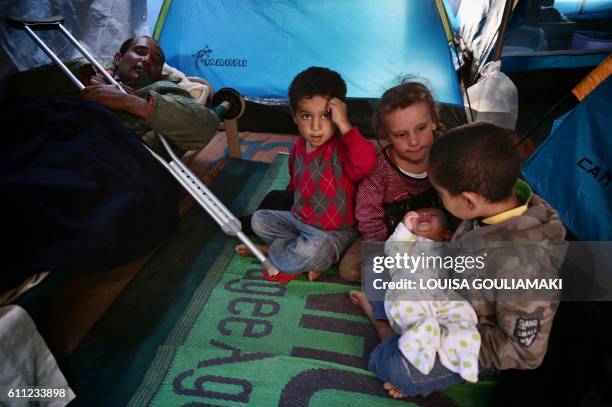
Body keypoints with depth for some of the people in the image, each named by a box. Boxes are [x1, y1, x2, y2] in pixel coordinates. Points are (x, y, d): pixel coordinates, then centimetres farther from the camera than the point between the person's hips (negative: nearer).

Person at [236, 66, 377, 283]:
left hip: (334, 231, -8)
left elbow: (366, 162, -48)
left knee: (310, 253, -34)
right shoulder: (298, 148, 0)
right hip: (298, 219, 8)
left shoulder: (342, 148, -23)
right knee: (259, 219, 5)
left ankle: (270, 249, -1)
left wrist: (344, 125, -43)